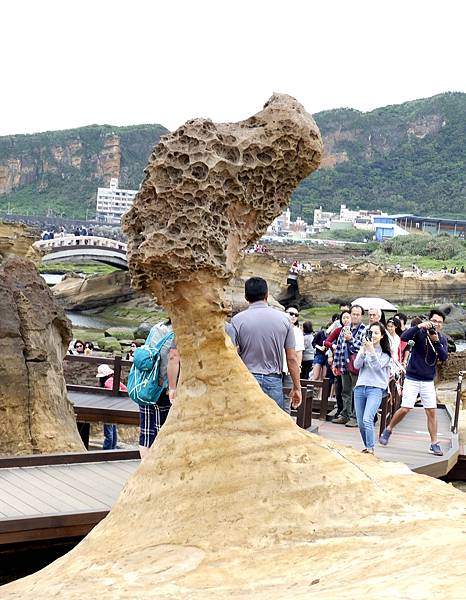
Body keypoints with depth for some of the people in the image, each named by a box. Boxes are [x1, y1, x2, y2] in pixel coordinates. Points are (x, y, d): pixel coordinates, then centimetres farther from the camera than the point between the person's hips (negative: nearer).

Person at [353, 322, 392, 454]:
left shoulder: (385, 353, 4)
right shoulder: (363, 349, 12)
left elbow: (378, 366, -12)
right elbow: (357, 365, -1)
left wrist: (371, 349, -20)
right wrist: (364, 350, -12)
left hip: (376, 389, -4)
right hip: (360, 387, 4)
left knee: (367, 420, -21)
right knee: (360, 423, 6)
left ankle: (370, 449, -17)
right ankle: (367, 447, 23)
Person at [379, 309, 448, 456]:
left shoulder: (442, 339, 4)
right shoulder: (420, 333, -8)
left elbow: (444, 357, -11)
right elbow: (404, 337, -26)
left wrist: (436, 341, -22)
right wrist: (419, 326, -35)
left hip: (428, 381, 4)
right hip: (412, 379, -3)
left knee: (431, 412, 2)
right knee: (405, 409, -6)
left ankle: (434, 444, 9)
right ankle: (388, 430, 18)